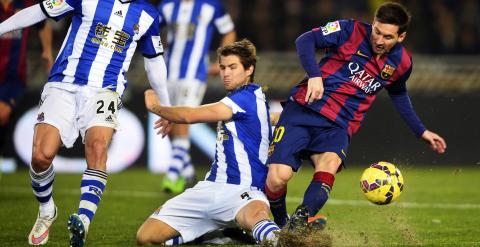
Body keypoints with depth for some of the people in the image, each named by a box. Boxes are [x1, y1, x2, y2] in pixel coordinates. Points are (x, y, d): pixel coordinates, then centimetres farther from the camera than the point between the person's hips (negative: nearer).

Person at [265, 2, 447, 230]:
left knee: (329, 162, -33)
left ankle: (300, 222, -51)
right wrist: (314, 75, -23)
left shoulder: (401, 63, 10)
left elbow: (398, 95, 31)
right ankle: (281, 226, 11)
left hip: (338, 127, 2)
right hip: (304, 109, -2)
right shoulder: (351, 31, -3)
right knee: (277, 177, -17)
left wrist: (421, 132, 33)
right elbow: (305, 41, -7)